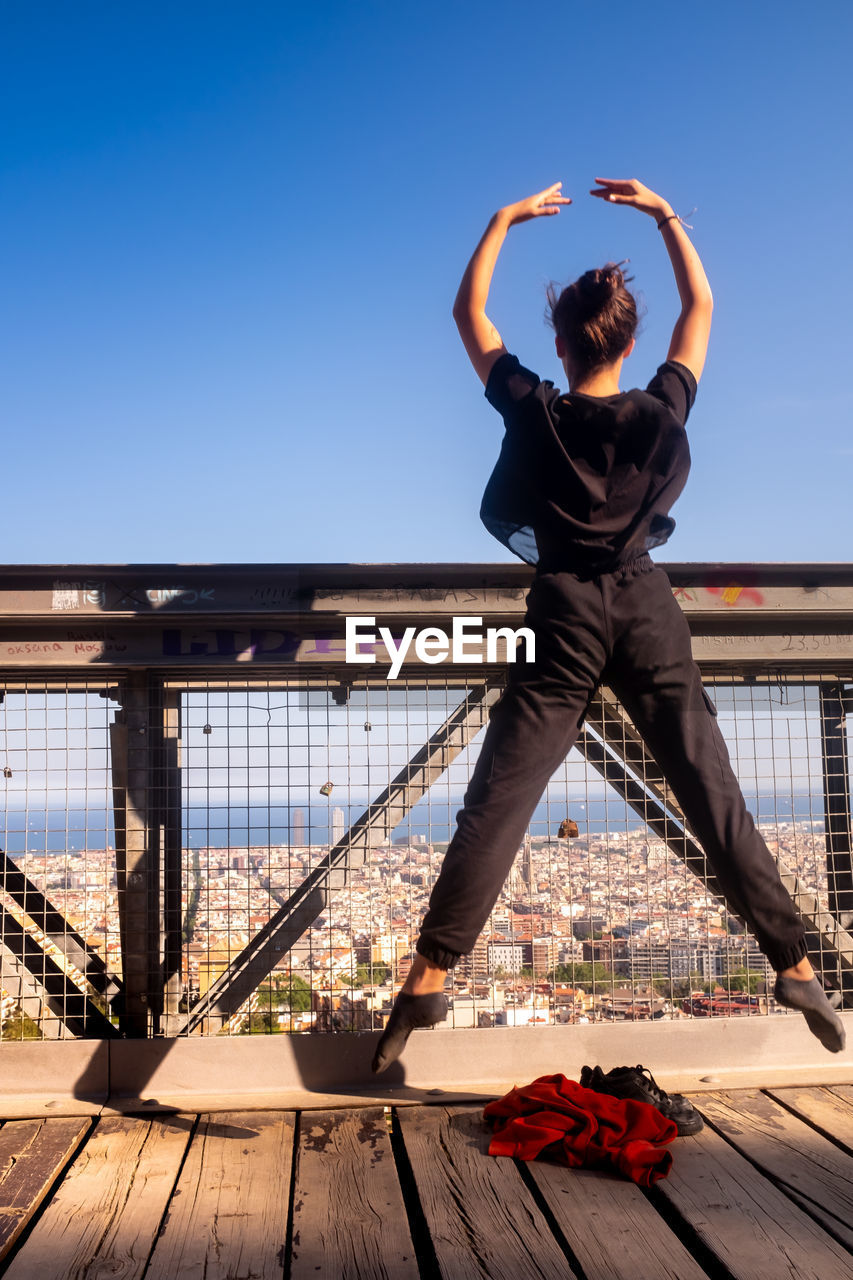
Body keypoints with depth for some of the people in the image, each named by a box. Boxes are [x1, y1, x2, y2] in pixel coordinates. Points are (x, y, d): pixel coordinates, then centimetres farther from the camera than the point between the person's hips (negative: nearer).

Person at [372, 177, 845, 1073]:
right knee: (713, 795, 6)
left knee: (496, 803, -3)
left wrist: (506, 219, 21)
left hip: (565, 612, -1)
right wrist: (663, 214, 23)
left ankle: (428, 977, -5)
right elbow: (700, 305, 19)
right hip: (647, 607, 1)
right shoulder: (663, 412, 2)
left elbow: (469, 312, 14)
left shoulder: (533, 411, 0)